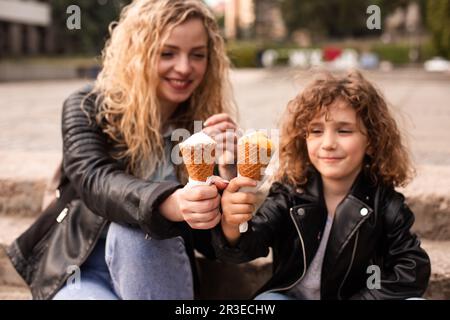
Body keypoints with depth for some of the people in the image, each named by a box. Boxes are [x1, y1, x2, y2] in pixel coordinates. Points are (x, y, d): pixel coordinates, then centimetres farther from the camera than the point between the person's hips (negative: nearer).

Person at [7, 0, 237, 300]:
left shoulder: (207, 124, -5)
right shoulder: (88, 108, -8)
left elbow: (214, 244, -10)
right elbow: (95, 181, -29)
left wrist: (226, 167, -28)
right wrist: (170, 204, -50)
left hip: (157, 275, 2)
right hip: (82, 272, -1)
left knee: (133, 227, -30)